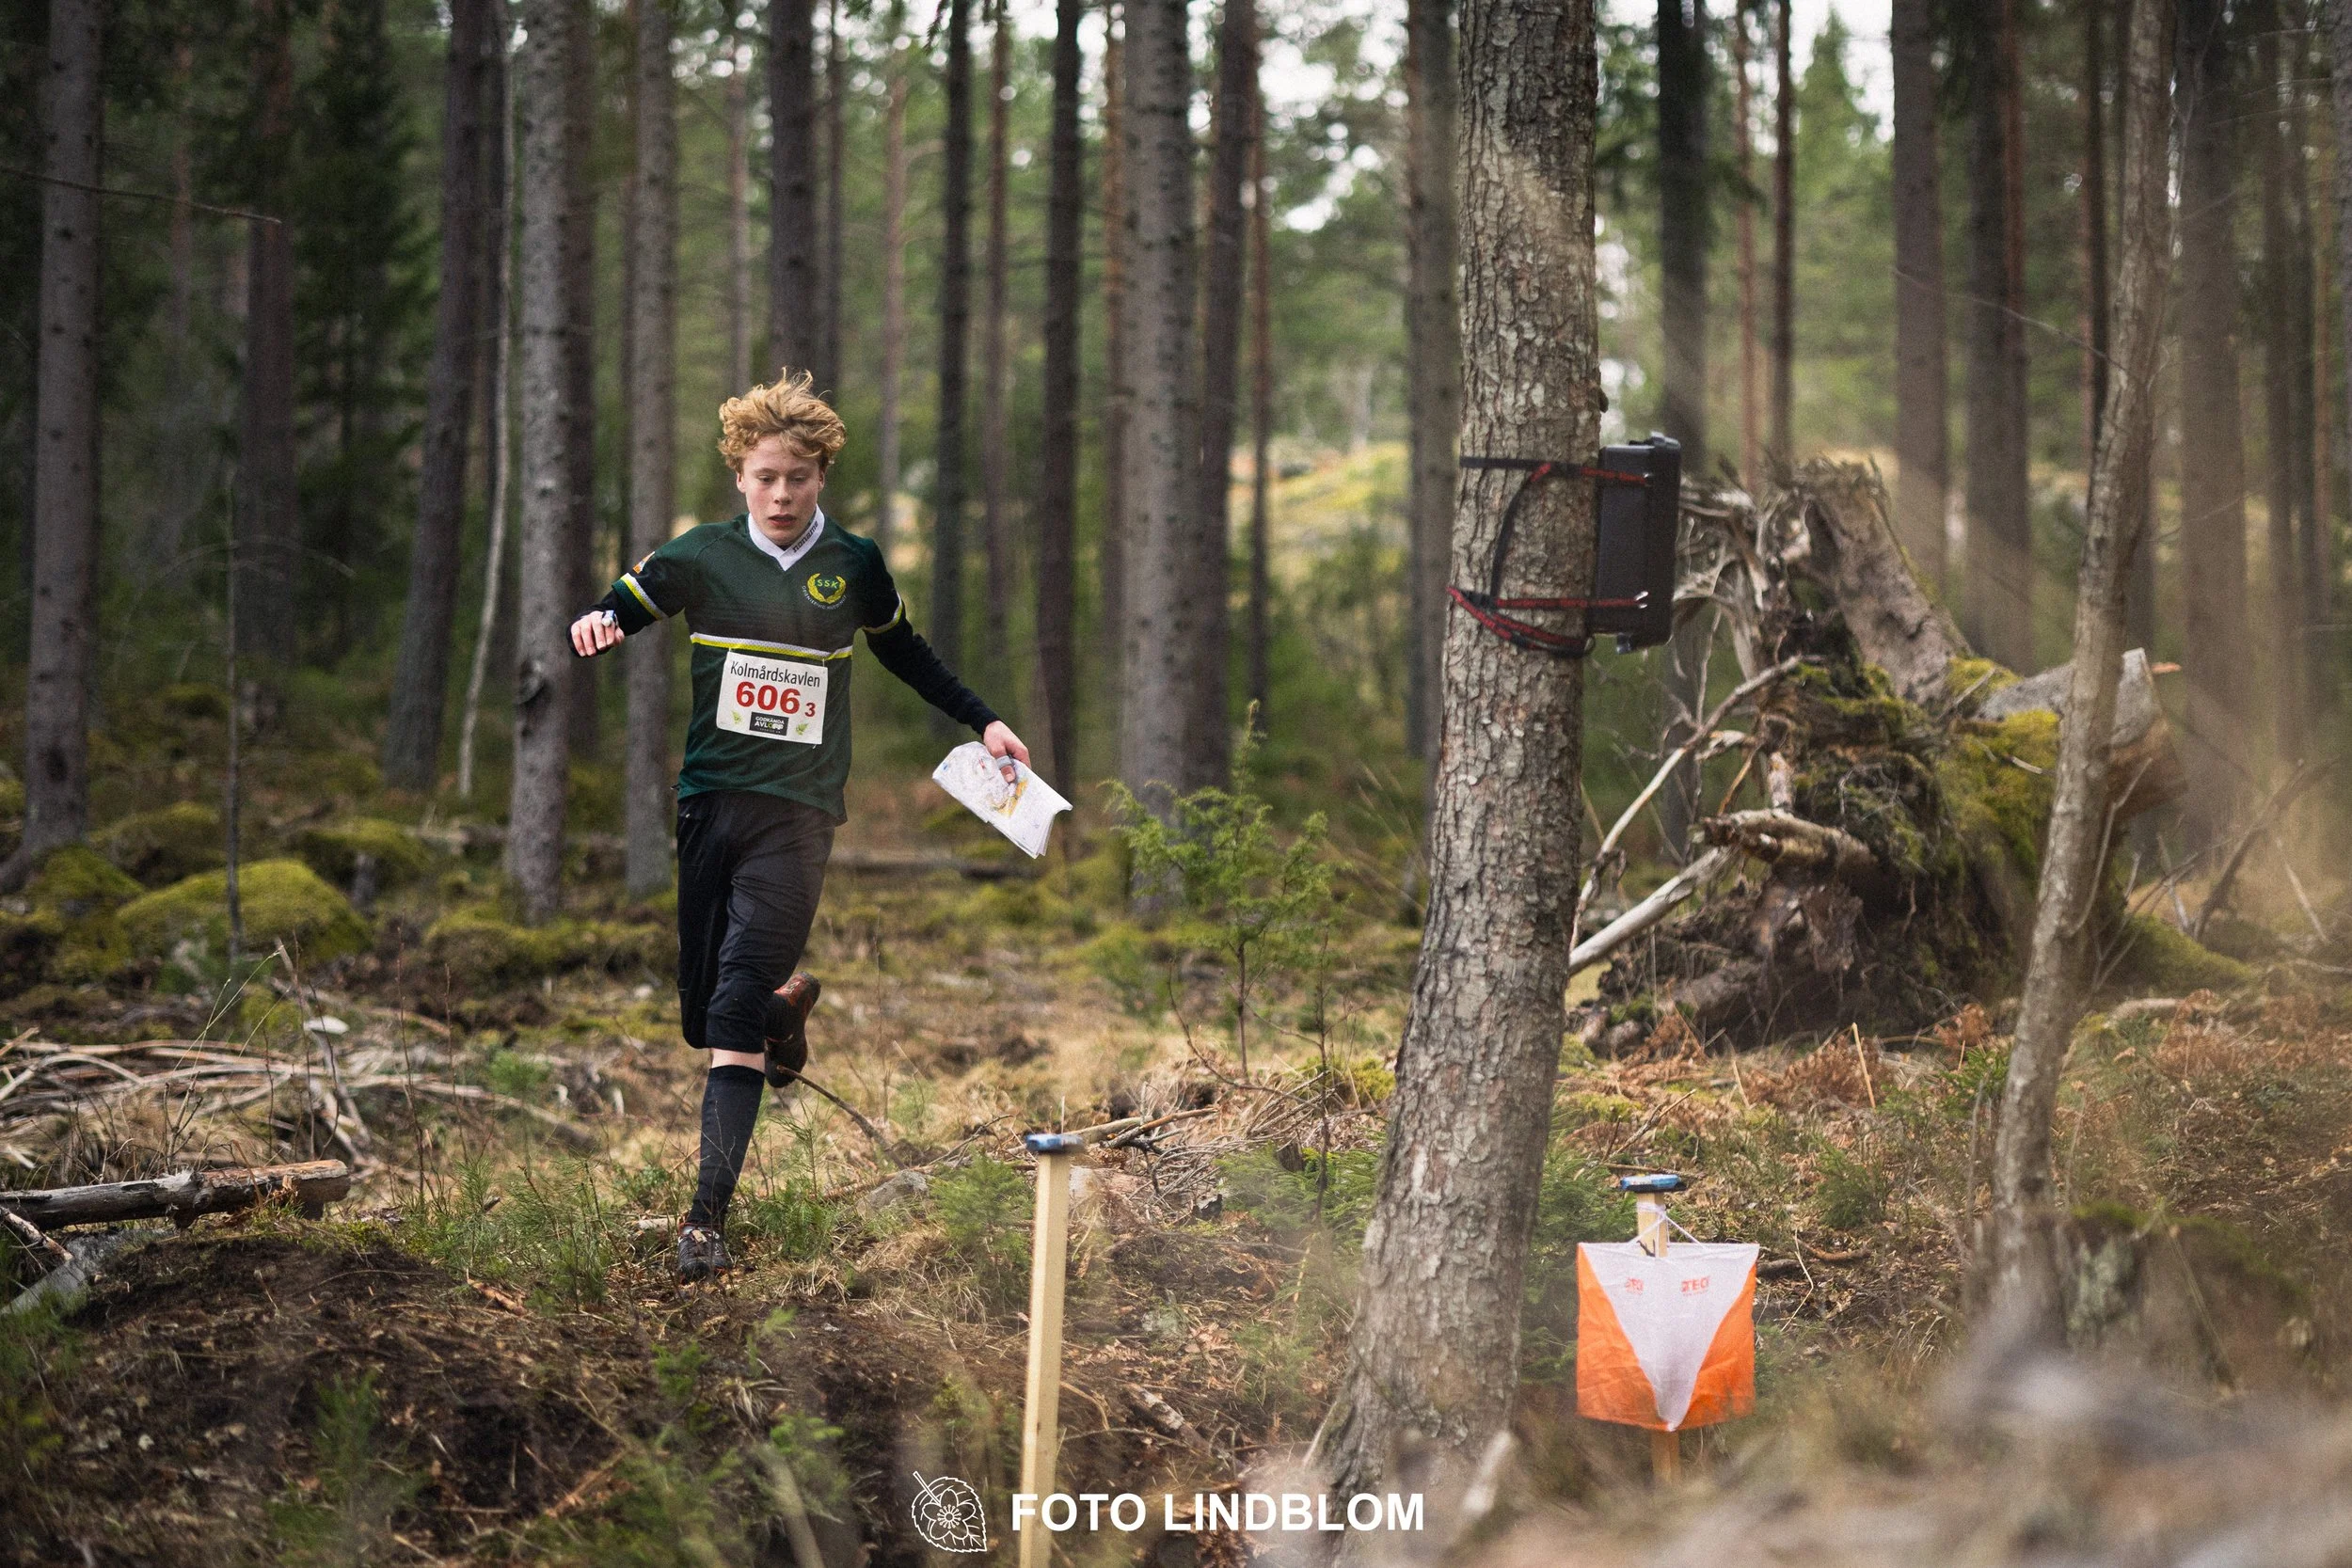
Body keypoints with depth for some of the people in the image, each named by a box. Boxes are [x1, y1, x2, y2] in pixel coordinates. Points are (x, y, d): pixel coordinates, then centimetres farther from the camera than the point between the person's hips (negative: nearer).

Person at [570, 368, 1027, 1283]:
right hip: (707, 800, 2)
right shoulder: (704, 555, 3)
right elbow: (619, 609, 8)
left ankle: (707, 1217, -13)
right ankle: (791, 998, 42)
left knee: (737, 1020, -13)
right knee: (700, 1015, 7)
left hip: (797, 812, -2)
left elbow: (905, 654, 23)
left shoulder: (853, 566, 6)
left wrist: (982, 722, 23)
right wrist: (596, 625, -17)